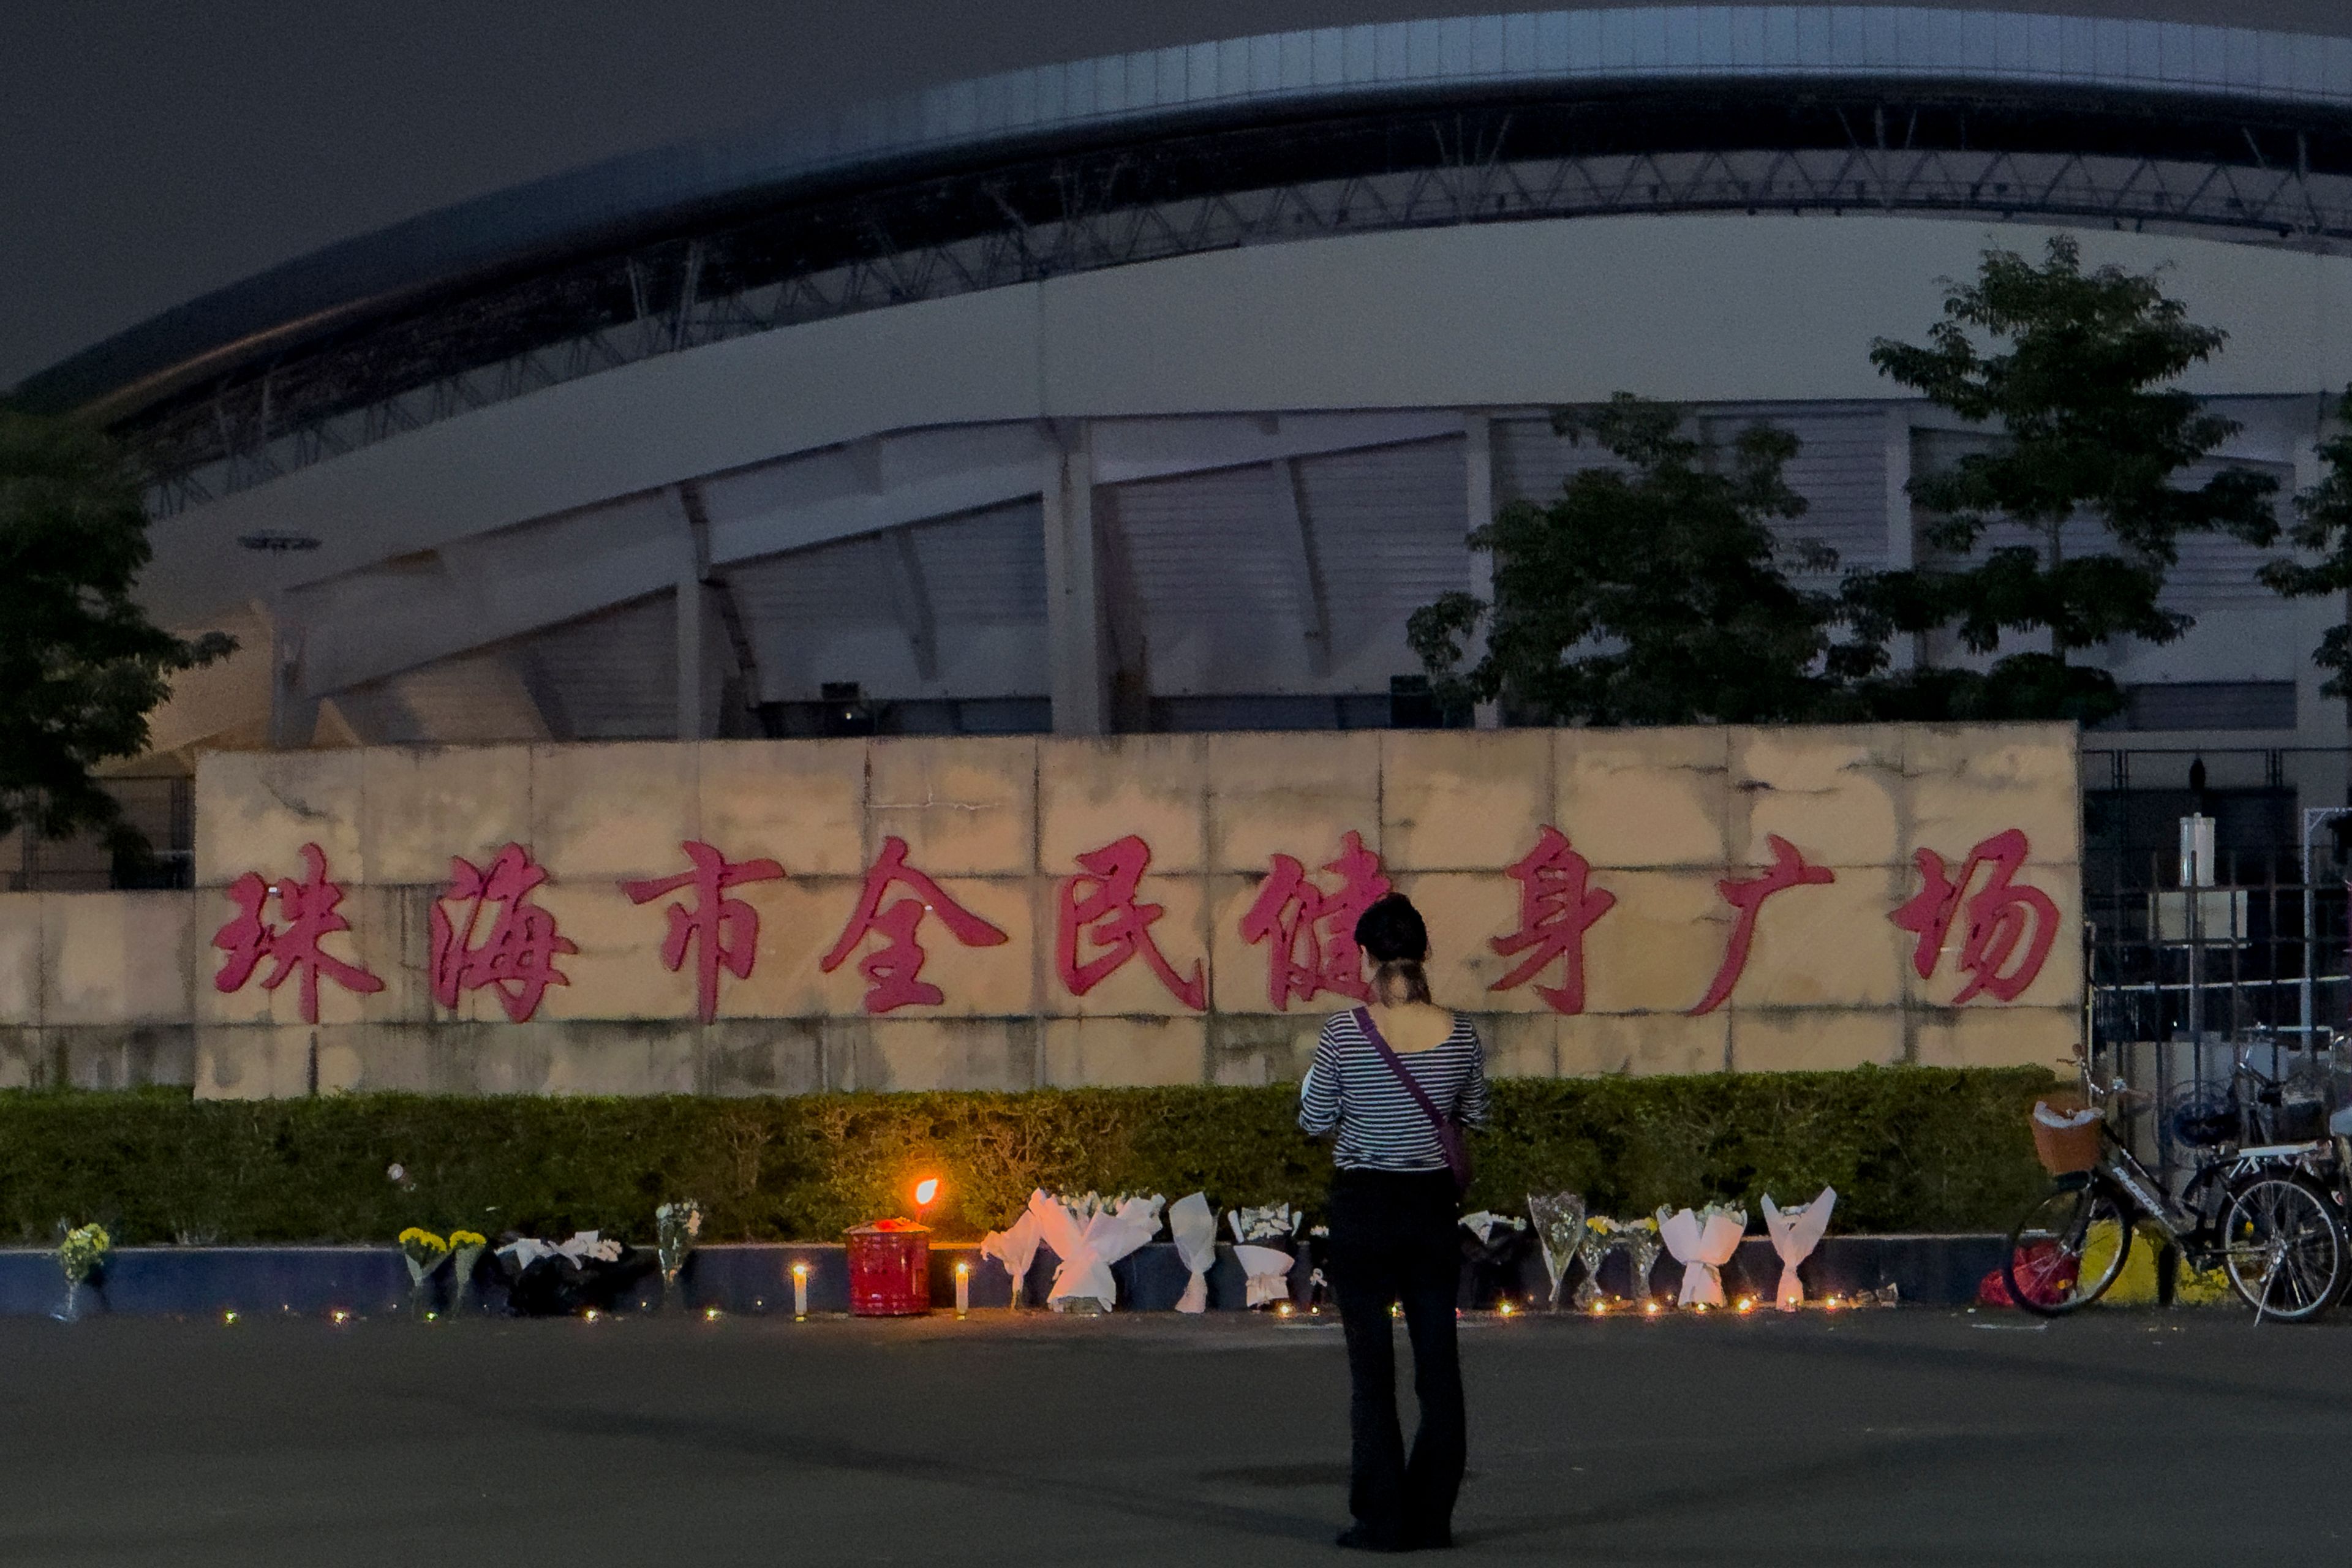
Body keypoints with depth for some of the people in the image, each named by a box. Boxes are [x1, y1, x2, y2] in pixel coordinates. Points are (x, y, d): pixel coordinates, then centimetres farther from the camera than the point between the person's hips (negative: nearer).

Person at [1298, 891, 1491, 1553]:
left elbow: (1315, 1121, -4)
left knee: (1371, 1367, 2)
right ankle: (1432, 1516, 11)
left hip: (1363, 1206, -3)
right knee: (1438, 1361, 9)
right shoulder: (1460, 1035, -5)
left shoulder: (1344, 1033, -14)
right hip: (1433, 1205, 3)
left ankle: (1383, 1519, 2)